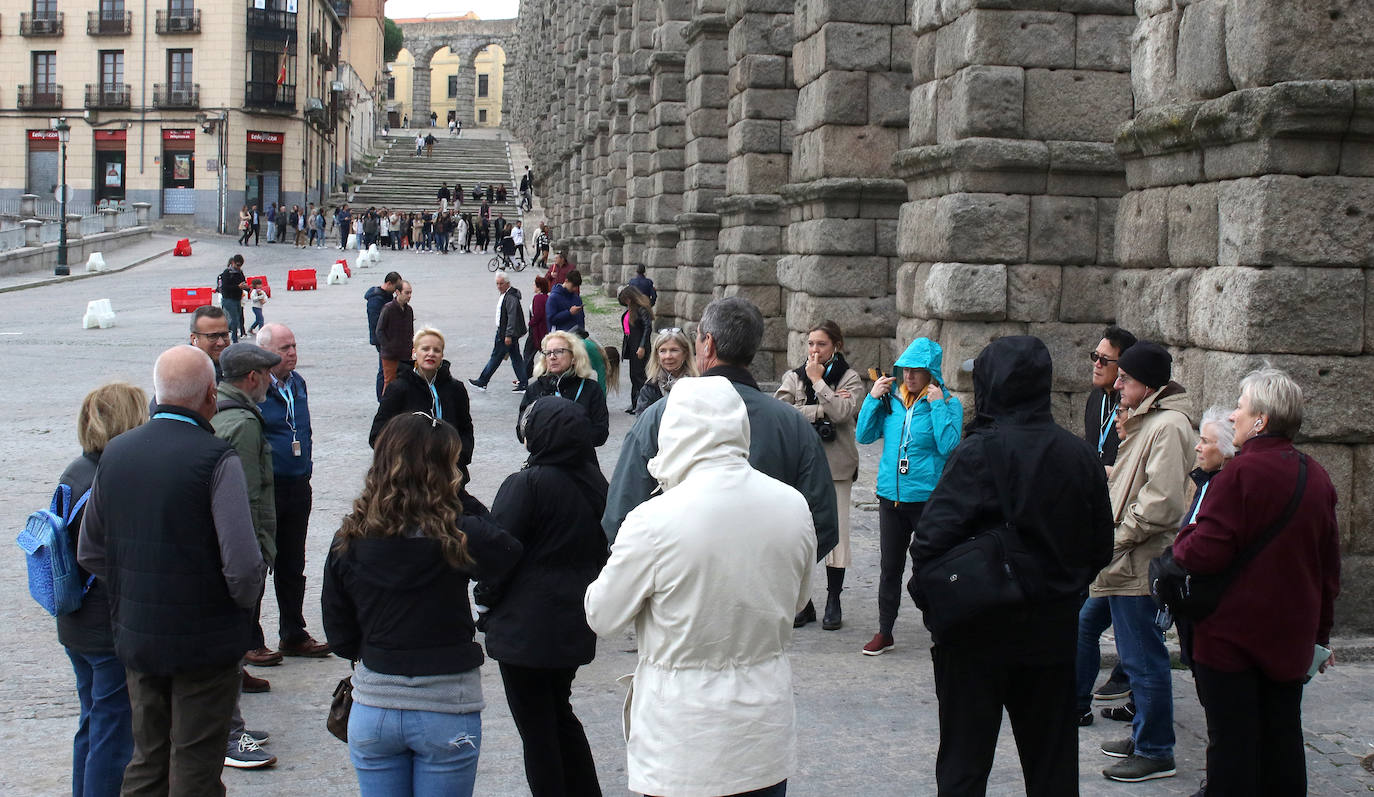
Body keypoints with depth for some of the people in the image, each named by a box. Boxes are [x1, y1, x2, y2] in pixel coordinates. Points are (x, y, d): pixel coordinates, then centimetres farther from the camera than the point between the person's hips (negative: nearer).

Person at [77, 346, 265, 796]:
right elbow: (243, 565, -23)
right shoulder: (216, 459, -18)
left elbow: (90, 553, 9)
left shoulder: (116, 453, 1)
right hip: (205, 641, -5)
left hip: (136, 637, 5)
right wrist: (244, 601, -3)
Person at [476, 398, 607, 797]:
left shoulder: (526, 485, -19)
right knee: (559, 713, 23)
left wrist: (487, 598, 0)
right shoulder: (594, 483, 3)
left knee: (536, 726, 4)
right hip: (576, 625, 8)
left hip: (526, 627, -7)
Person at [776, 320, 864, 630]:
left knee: (835, 530, 1)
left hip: (836, 465, -1)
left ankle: (833, 602, 13)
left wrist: (818, 381, -10)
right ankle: (804, 602, 11)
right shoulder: (793, 377, 8)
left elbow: (842, 412, -16)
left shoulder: (850, 378, 2)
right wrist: (821, 409, -13)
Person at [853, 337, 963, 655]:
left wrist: (937, 405, -18)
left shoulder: (948, 403, -4)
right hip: (891, 495, 4)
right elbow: (864, 435, 5)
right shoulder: (891, 399, 6)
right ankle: (884, 632, 21)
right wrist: (872, 398, -3)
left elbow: (949, 446, -17)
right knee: (889, 567, 11)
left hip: (928, 497, -4)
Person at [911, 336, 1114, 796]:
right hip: (1053, 631, 5)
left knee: (964, 758, 5)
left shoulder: (980, 451, -16)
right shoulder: (1079, 456, 1)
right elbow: (1101, 546, 9)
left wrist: (929, 599, -8)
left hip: (978, 630, -5)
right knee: (1052, 760, 15)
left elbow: (932, 538, -22)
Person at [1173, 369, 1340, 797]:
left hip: (1233, 634, -6)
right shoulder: (1317, 476, 4)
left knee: (1232, 743, 2)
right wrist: (1320, 632, 22)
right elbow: (1329, 565, 12)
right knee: (1283, 737, 15)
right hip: (1291, 638, 7)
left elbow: (1204, 554, -22)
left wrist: (1184, 538, 1)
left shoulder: (1240, 474, -19)